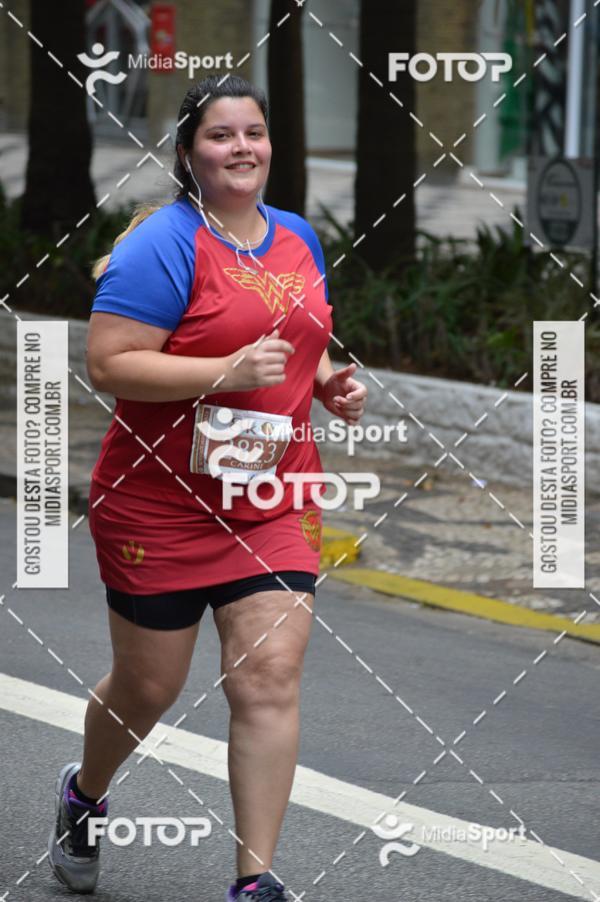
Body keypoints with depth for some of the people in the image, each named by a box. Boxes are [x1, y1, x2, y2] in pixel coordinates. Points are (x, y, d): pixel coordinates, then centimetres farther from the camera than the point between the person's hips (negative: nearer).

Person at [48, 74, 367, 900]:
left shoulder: (298, 239, 10)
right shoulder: (163, 244, -13)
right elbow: (108, 365, -20)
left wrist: (331, 384, 5)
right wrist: (231, 371, -26)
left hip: (273, 505, 5)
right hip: (159, 507, -5)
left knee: (270, 679, -8)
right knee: (147, 686, 10)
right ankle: (83, 796, 42)